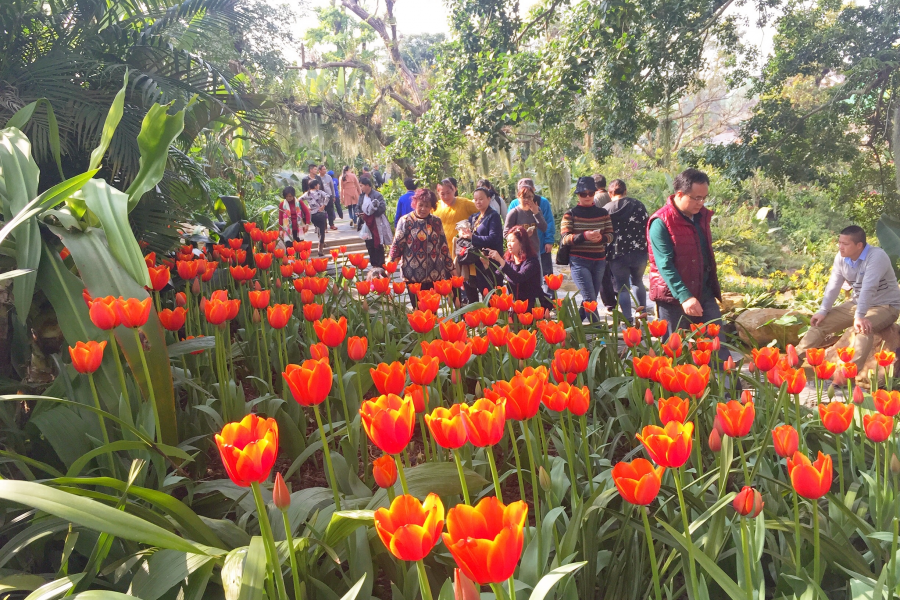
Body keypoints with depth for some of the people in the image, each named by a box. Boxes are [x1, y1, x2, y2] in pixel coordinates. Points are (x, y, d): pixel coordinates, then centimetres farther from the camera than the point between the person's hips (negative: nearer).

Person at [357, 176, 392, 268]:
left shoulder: (377, 195, -14)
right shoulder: (362, 196, 7)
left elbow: (383, 208, -22)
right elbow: (358, 207, 17)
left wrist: (370, 213, -22)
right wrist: (359, 213, -5)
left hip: (376, 225, -7)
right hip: (367, 225, 7)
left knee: (378, 245, -1)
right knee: (369, 245, 12)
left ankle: (380, 265, 8)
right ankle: (373, 264, 24)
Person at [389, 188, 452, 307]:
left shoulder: (436, 222, 9)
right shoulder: (405, 221, -2)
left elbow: (444, 246, 13)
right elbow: (397, 246, -4)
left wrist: (450, 267, 14)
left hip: (435, 274, 3)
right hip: (413, 275, -3)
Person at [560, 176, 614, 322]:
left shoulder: (603, 213, 10)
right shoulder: (570, 214, -1)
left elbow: (610, 235, 8)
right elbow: (565, 238, -8)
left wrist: (601, 237, -16)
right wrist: (584, 236, -24)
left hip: (599, 261, 5)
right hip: (579, 261, -5)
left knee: (590, 299, 11)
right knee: (590, 299, -12)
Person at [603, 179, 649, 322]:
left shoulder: (606, 210, -2)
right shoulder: (638, 205, 2)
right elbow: (648, 227, 1)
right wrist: (647, 249, 10)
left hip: (617, 255, -2)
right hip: (639, 253, 2)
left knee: (623, 287, 5)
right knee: (638, 281, 25)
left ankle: (628, 319, 0)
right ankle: (642, 308, 20)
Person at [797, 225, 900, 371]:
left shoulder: (876, 256, -26)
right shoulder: (841, 257, -4)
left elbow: (868, 288, -36)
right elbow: (833, 286, -3)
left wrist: (859, 316, -43)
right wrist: (822, 311, -12)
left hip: (885, 306, -7)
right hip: (856, 303, 7)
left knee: (863, 328, -37)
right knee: (820, 322, -4)